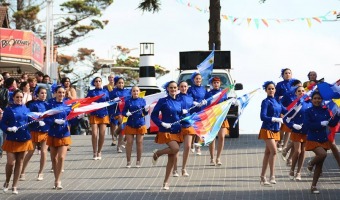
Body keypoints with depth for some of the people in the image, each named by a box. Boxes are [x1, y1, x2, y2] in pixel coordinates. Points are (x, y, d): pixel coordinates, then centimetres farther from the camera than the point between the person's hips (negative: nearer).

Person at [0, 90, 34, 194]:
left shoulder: (26, 109, 6)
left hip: (24, 139, 3)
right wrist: (9, 129, -21)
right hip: (12, 139, -3)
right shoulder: (9, 109, -3)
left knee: (19, 163, 6)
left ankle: (14, 186, 15)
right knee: (11, 162, -8)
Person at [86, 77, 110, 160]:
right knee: (94, 134, -9)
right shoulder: (91, 92, 6)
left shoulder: (105, 91, 11)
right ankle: (95, 153, 0)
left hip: (103, 115, 2)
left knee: (102, 134, 0)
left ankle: (99, 152, 15)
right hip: (94, 115, -2)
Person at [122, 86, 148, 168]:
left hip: (140, 125, 0)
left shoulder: (142, 100, 3)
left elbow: (144, 113, 5)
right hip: (130, 124, 0)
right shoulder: (128, 101, 2)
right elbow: (123, 112, 4)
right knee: (129, 143, 0)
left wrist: (146, 110, -16)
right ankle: (128, 161, 9)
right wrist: (126, 113, -17)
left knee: (139, 143, 4)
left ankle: (138, 161, 14)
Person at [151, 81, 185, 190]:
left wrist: (184, 112, -2)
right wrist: (162, 124, -17)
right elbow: (154, 115, -6)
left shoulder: (179, 102, 10)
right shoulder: (163, 101, -5)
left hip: (177, 131, 5)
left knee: (172, 158, 4)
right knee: (175, 148, -28)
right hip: (166, 131, -5)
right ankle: (157, 153, 1)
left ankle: (166, 182, 12)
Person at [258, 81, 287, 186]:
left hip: (276, 130, 7)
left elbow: (286, 111, 11)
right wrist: (276, 119, -23)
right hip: (267, 129, -7)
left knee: (268, 153, 10)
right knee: (273, 151, -17)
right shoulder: (266, 102, -8)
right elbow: (263, 117, -17)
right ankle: (272, 176, -16)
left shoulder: (277, 101, 12)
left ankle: (263, 177, 15)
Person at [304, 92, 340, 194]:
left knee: (319, 165, 6)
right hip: (313, 140, -5)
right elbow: (307, 124, -17)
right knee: (322, 154, -31)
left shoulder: (325, 111, 6)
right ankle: (310, 164, 1)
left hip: (323, 140, 5)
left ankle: (313, 186, 17)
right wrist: (321, 124, -21)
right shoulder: (309, 111, -6)